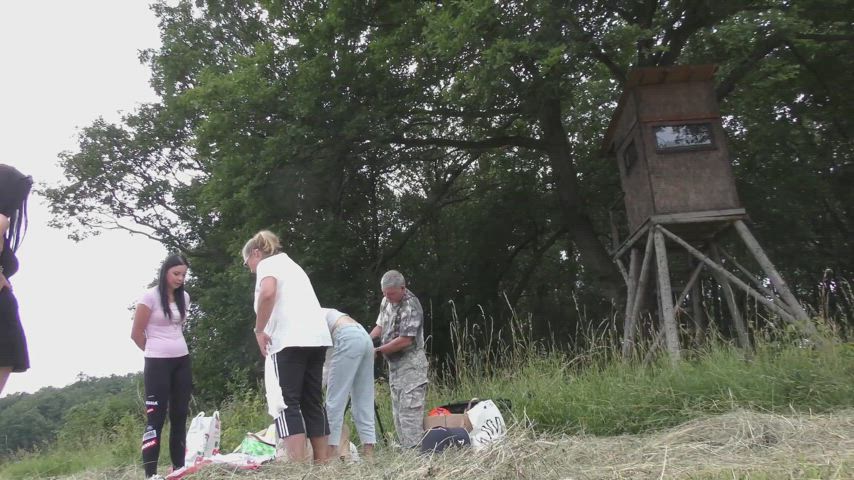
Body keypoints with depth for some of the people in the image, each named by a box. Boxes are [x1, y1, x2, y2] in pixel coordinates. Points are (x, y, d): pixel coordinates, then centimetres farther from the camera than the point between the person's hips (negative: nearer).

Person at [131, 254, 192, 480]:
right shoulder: (150, 296, -9)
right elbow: (136, 333, -5)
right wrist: (155, 351, 5)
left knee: (180, 414, 8)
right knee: (156, 416, -5)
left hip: (182, 361, 6)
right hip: (158, 363, -6)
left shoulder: (184, 297, 8)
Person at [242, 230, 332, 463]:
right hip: (316, 337, 8)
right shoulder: (291, 265, 30)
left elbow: (268, 292, -18)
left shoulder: (267, 263, 4)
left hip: (290, 340, -8)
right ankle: (323, 464, 9)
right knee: (313, 403, 9)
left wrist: (259, 330, -9)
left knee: (286, 403, -7)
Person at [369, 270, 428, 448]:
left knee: (410, 408, -11)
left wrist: (378, 350, -17)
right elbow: (380, 325, 17)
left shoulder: (411, 306, -18)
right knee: (397, 410, 12)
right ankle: (404, 447, 19)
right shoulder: (386, 301, 8)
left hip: (410, 363, -9)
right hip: (394, 363, 9)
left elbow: (406, 340, -22)